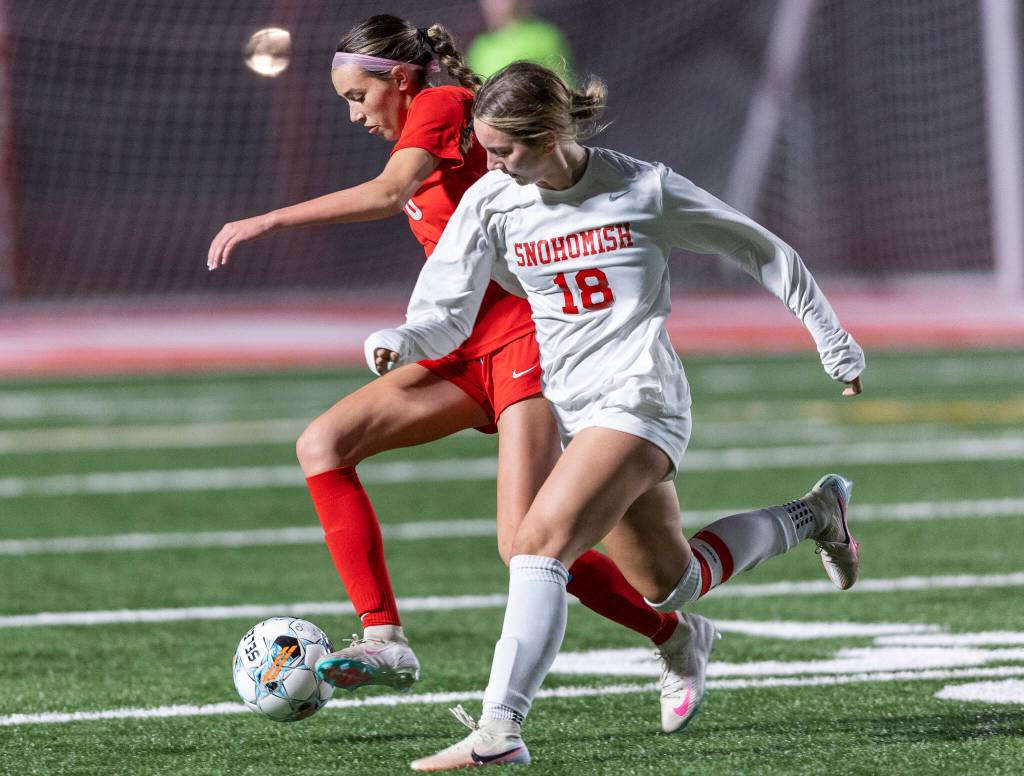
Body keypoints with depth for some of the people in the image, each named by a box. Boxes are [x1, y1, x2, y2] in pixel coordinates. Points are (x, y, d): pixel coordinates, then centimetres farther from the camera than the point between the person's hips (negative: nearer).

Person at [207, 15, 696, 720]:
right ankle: (386, 639, -12)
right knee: (323, 444, -7)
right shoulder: (421, 133, 19)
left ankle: (676, 640, 7)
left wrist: (269, 220, -30)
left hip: (523, 336, -10)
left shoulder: (441, 106, -9)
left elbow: (389, 193, -27)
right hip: (468, 348, 10)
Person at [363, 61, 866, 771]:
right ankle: (812, 515, 40)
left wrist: (831, 338, 12)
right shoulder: (490, 203, 1)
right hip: (569, 405, 6)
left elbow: (761, 251, 5)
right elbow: (445, 314, 0)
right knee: (668, 585, 14)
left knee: (542, 539, -25)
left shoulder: (643, 187, -7)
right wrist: (396, 342, -23)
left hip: (639, 396, -6)